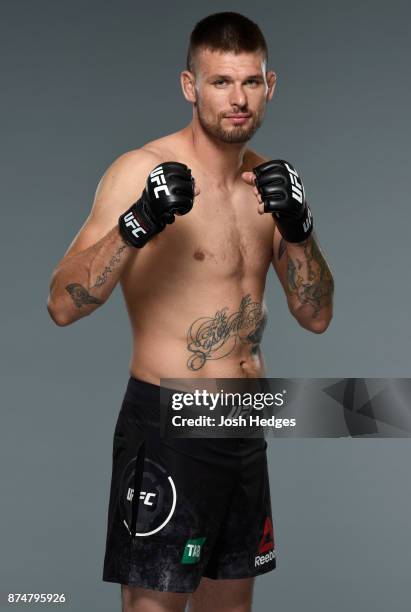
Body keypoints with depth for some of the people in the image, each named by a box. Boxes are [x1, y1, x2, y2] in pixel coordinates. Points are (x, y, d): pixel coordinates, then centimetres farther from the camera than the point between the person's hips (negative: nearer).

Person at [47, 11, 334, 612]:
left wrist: (297, 226, -10)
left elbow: (317, 316, 5)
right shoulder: (142, 169, -12)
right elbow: (63, 305, -19)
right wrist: (138, 224, -31)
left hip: (245, 427, 7)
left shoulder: (270, 179, 8)